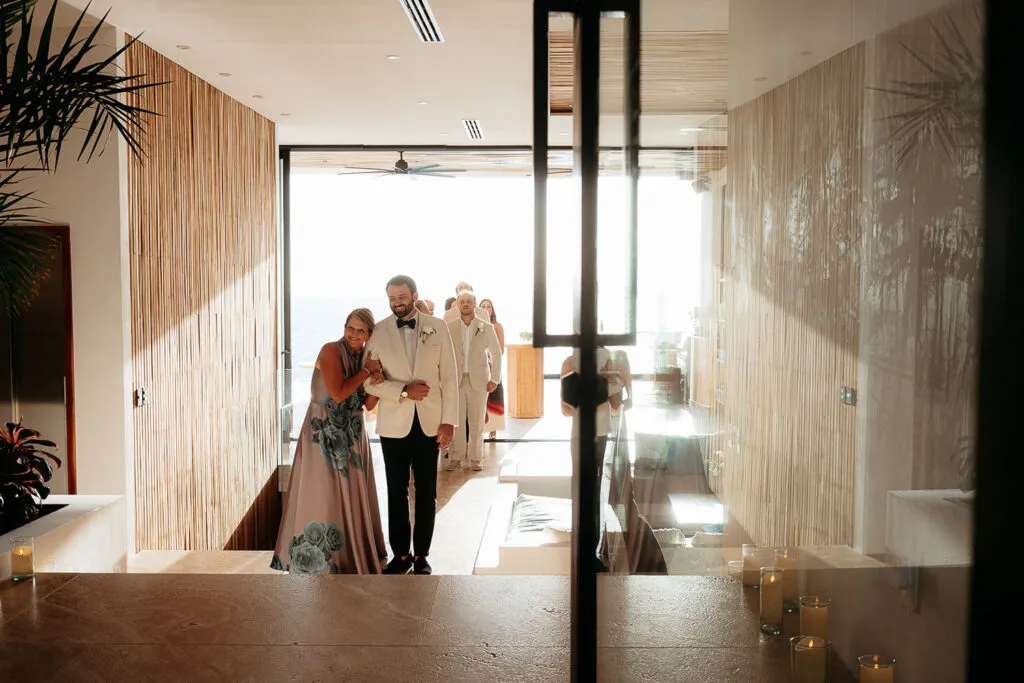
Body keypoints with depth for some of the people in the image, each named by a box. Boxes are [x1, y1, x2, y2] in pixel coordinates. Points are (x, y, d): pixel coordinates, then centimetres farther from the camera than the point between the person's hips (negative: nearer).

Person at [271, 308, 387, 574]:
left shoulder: (366, 356, 6)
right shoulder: (331, 350, -13)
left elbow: (368, 404, 3)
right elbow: (337, 393, -24)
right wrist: (367, 370, -17)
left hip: (352, 434, 7)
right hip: (325, 432, -6)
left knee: (352, 494, 13)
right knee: (323, 493, -1)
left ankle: (354, 552, 26)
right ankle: (318, 561, 9)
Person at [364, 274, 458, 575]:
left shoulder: (437, 328, -1)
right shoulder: (378, 332, -2)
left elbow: (449, 377, -1)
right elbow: (370, 382, -3)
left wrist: (449, 421, -6)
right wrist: (404, 391, -17)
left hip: (429, 423, 0)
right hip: (394, 424, 0)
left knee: (427, 493, 7)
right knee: (397, 492, 8)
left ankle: (421, 555, 19)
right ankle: (400, 555, 20)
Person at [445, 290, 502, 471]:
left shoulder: (487, 327, 4)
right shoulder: (449, 327, 5)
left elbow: (496, 353, 7)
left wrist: (494, 379, 0)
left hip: (478, 380, 0)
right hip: (456, 380, 0)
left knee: (477, 421, 3)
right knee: (455, 420, 0)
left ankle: (475, 458, 13)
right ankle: (455, 457, 11)